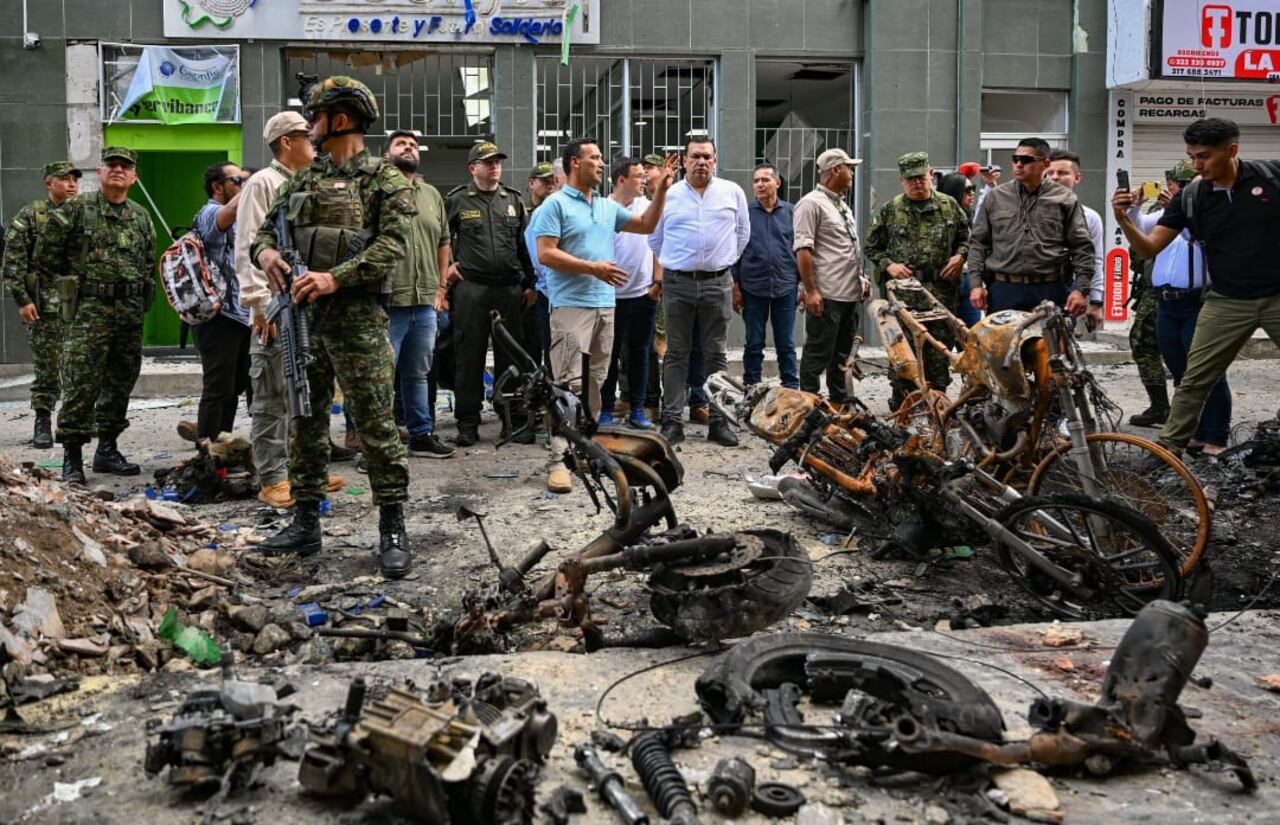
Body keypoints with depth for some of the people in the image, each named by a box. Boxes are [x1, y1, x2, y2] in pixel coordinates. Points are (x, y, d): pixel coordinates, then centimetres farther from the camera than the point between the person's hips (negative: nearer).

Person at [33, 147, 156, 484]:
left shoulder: (141, 217, 14)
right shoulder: (77, 209, 0)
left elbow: (150, 262, 23)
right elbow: (46, 254, 1)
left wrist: (141, 298, 14)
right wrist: (71, 280, 5)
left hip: (130, 313, 5)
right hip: (90, 309, -5)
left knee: (121, 383, 10)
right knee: (81, 384, -9)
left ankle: (108, 450, 22)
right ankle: (71, 457, -5)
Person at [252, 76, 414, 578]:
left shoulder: (383, 179, -3)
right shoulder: (302, 181, 17)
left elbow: (393, 243, -14)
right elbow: (267, 229, 19)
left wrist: (335, 278, -23)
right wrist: (265, 252, -5)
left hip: (356, 319, -7)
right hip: (303, 315, 7)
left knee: (375, 424, -6)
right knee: (305, 423, 11)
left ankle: (392, 531, 1)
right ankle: (306, 525, 21)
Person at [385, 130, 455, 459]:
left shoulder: (432, 195, 15)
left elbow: (443, 243, 22)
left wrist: (440, 286, 17)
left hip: (424, 302, 6)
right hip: (387, 302, -6)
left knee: (418, 374, 16)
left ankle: (421, 435, 25)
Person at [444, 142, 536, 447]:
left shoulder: (513, 200, 14)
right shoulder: (456, 201, 4)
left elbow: (525, 244, 16)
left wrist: (530, 283, 13)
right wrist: (447, 266, 2)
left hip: (510, 289, 3)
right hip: (471, 289, -3)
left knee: (511, 357, 6)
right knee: (470, 358, 0)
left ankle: (514, 419, 14)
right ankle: (467, 424, 6)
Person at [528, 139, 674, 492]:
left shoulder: (608, 206, 16)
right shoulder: (556, 205, -5)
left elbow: (646, 225, 23)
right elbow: (545, 253, -13)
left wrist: (661, 189, 11)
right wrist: (593, 268, -16)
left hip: (605, 305, 7)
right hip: (571, 305, -7)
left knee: (595, 382, 11)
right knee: (568, 383, -11)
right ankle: (558, 458, -11)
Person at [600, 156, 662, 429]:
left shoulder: (648, 207, 5)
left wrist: (658, 281, 1)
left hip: (644, 293, 3)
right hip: (611, 294, -3)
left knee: (640, 353, 9)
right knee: (610, 354, 5)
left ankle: (637, 410, 17)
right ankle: (606, 409, 14)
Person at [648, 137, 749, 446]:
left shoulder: (732, 192, 7)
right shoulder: (668, 196, 5)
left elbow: (743, 232, 17)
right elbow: (654, 238, 15)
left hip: (718, 284, 1)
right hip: (677, 284, -1)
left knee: (716, 354, 5)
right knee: (676, 354, 2)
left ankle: (718, 420, 10)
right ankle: (671, 421, 5)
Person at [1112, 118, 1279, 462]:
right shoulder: (1189, 198, -3)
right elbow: (1149, 248, -3)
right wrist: (1123, 220, -19)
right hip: (1226, 302, 2)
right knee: (1194, 381, 2)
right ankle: (1169, 448, 12)